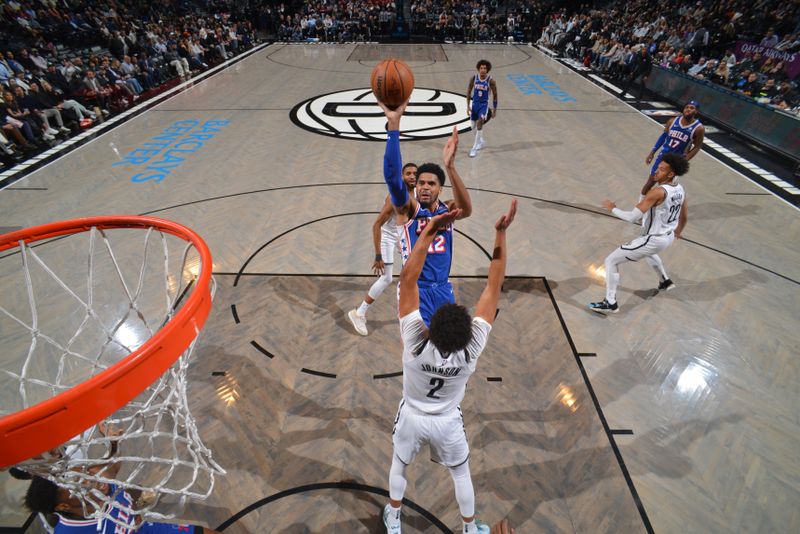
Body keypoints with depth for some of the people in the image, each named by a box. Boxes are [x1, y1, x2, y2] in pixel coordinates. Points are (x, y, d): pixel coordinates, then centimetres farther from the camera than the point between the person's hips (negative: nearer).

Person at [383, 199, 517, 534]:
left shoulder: (415, 342, -37)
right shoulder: (473, 349, -34)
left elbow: (408, 279, -40)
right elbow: (494, 286, -32)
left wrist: (428, 233, -43)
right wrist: (501, 234, -34)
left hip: (412, 417, 0)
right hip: (447, 422, 0)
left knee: (399, 467, 29)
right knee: (461, 474, 28)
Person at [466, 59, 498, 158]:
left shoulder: (491, 81, -13)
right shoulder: (473, 78, -7)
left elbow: (495, 95, -3)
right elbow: (469, 92, 4)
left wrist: (494, 110, -1)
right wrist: (468, 106, -1)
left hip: (484, 104, -4)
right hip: (474, 103, 4)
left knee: (479, 123, -23)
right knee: (474, 126, 12)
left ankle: (474, 148, -17)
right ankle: (481, 141, 41)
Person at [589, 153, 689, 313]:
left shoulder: (658, 192, -27)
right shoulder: (680, 190, 0)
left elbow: (632, 217, -30)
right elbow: (683, 218, 14)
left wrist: (612, 208, -15)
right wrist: (677, 233, 33)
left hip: (653, 240, -9)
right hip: (668, 237, 9)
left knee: (611, 261, -2)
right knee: (649, 253, 44)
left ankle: (610, 303, 3)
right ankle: (665, 281, 58)